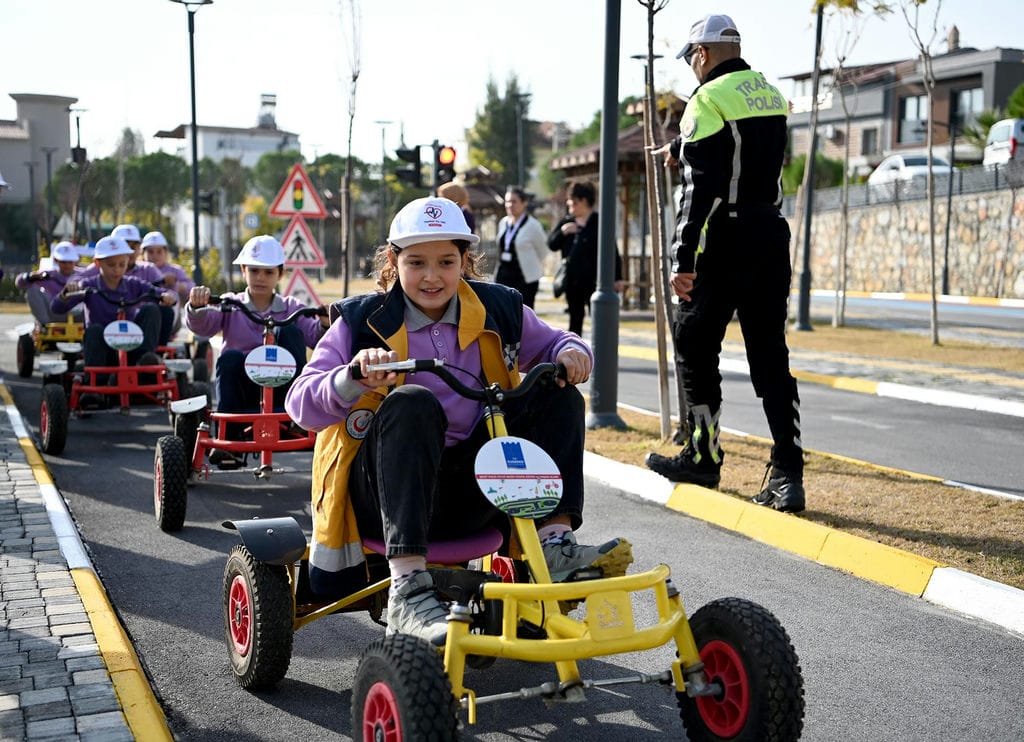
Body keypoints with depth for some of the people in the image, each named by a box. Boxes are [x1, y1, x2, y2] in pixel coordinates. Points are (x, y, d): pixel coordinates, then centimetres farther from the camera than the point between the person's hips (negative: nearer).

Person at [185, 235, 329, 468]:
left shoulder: (291, 307, 11)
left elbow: (315, 337, -3)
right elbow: (203, 325, -9)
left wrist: (324, 325, -26)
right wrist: (197, 307, -31)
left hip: (281, 386, 0)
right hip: (243, 387, 0)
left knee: (289, 331, -19)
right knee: (230, 357, -32)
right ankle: (227, 439, -30)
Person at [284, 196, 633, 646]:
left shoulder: (497, 310, 6)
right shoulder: (363, 322, -3)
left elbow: (550, 344, 21)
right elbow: (301, 406, -11)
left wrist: (571, 353, -5)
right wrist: (353, 379, -32)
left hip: (469, 491, 4)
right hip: (382, 497, -3)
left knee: (558, 396, -6)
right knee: (412, 403, -34)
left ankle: (554, 539, -19)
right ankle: (407, 590, -42)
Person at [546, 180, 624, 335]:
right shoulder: (566, 221, 10)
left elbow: (613, 253, -4)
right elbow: (552, 244, 10)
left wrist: (617, 278, -8)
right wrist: (562, 232, -10)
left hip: (593, 280, -5)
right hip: (572, 280, 5)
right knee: (575, 318, 12)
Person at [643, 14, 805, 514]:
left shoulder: (708, 100, -9)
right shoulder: (770, 96, 14)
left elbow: (700, 187, -17)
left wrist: (684, 258, -17)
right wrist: (683, 149, 47)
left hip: (724, 242, -7)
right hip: (771, 237, 7)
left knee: (695, 349, 9)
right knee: (770, 355, 5)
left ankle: (703, 458, 17)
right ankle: (788, 476, -1)